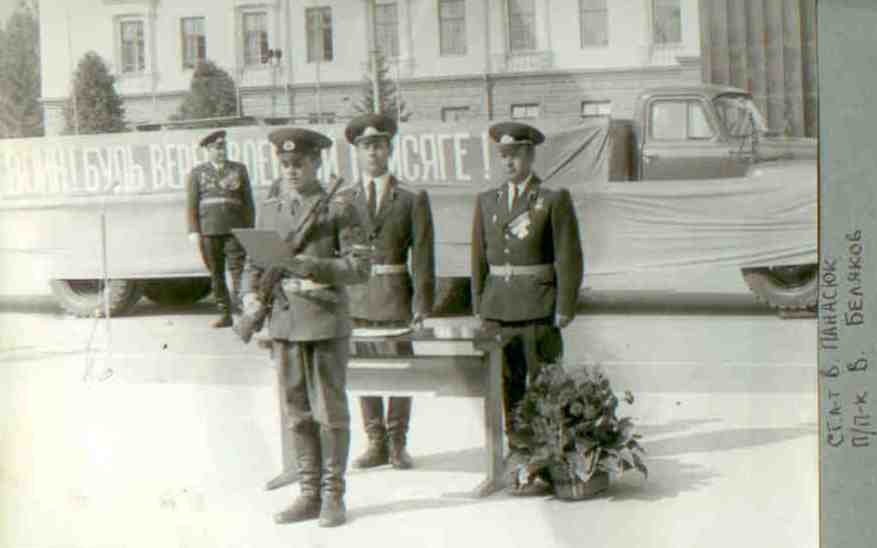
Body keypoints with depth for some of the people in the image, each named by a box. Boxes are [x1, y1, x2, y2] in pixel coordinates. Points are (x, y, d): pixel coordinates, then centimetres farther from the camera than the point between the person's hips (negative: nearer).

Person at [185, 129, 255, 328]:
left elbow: (248, 202, 10)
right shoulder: (197, 172, 11)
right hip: (209, 231, 1)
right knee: (216, 274, 3)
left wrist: (249, 230, 3)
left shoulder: (239, 169, 12)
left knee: (238, 270, -11)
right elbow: (192, 204, 6)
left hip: (235, 229, -1)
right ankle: (225, 314, 10)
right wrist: (194, 231, -3)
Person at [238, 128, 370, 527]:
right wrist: (251, 294, -4)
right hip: (285, 322, 4)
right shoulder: (269, 210, 11)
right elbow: (253, 261, 15)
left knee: (330, 412, 2)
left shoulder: (338, 208, -4)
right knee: (298, 414, 10)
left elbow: (359, 268, -9)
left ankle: (333, 496, 12)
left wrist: (310, 265, -21)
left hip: (326, 320, -4)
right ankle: (309, 494, 19)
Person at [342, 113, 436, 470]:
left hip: (396, 296, -2)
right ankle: (376, 444, 16)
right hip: (355, 297, 2)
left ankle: (397, 444, 15)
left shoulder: (413, 199, 2)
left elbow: (423, 256, -2)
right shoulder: (344, 201, 8)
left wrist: (422, 306, -9)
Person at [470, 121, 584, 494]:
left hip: (539, 309, -4)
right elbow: (480, 257, 15)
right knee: (507, 388, 8)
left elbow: (569, 257, -4)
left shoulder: (554, 199, -1)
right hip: (498, 307, 5)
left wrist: (564, 309, -9)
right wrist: (479, 307, 10)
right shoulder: (486, 201, 13)